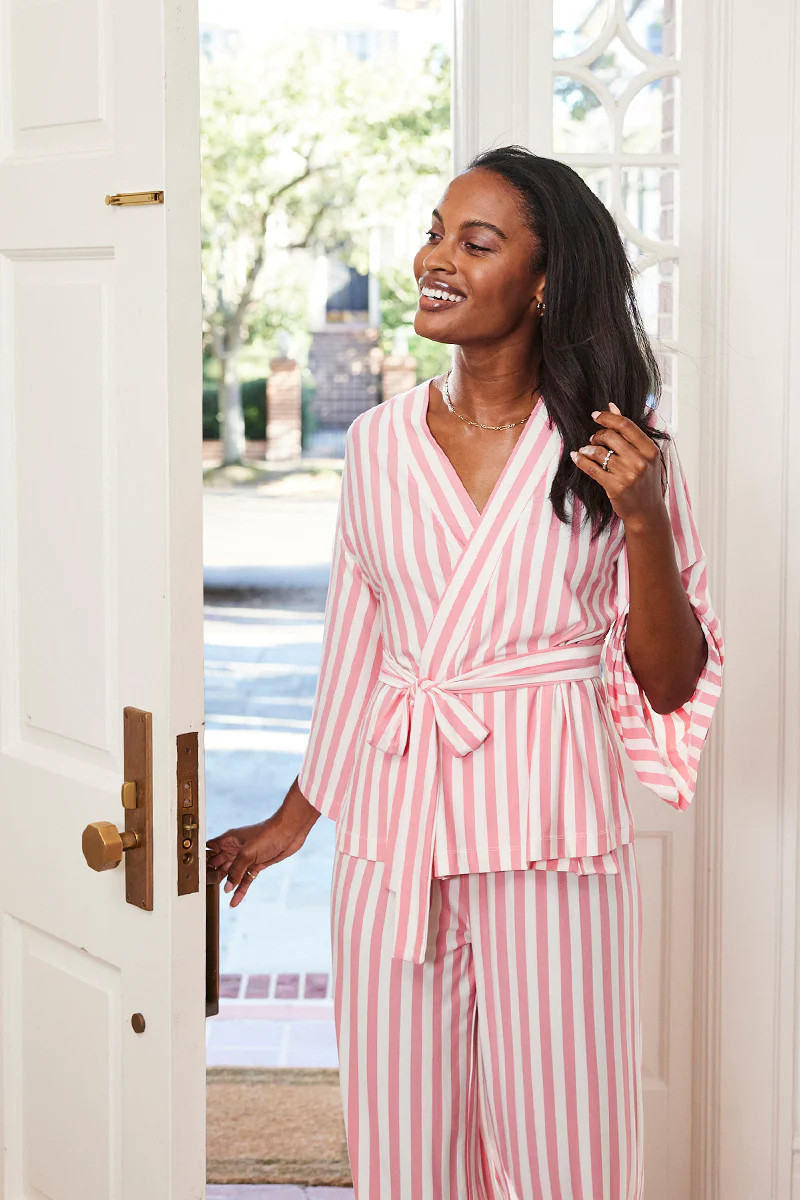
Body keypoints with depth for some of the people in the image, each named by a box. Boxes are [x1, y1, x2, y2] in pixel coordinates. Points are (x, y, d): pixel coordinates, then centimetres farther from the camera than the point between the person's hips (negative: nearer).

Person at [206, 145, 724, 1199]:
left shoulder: (616, 450, -2)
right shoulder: (379, 442, 6)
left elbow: (669, 684, -3)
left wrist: (644, 521, -17)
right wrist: (293, 820, 22)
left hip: (549, 834, -3)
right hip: (394, 830, 3)